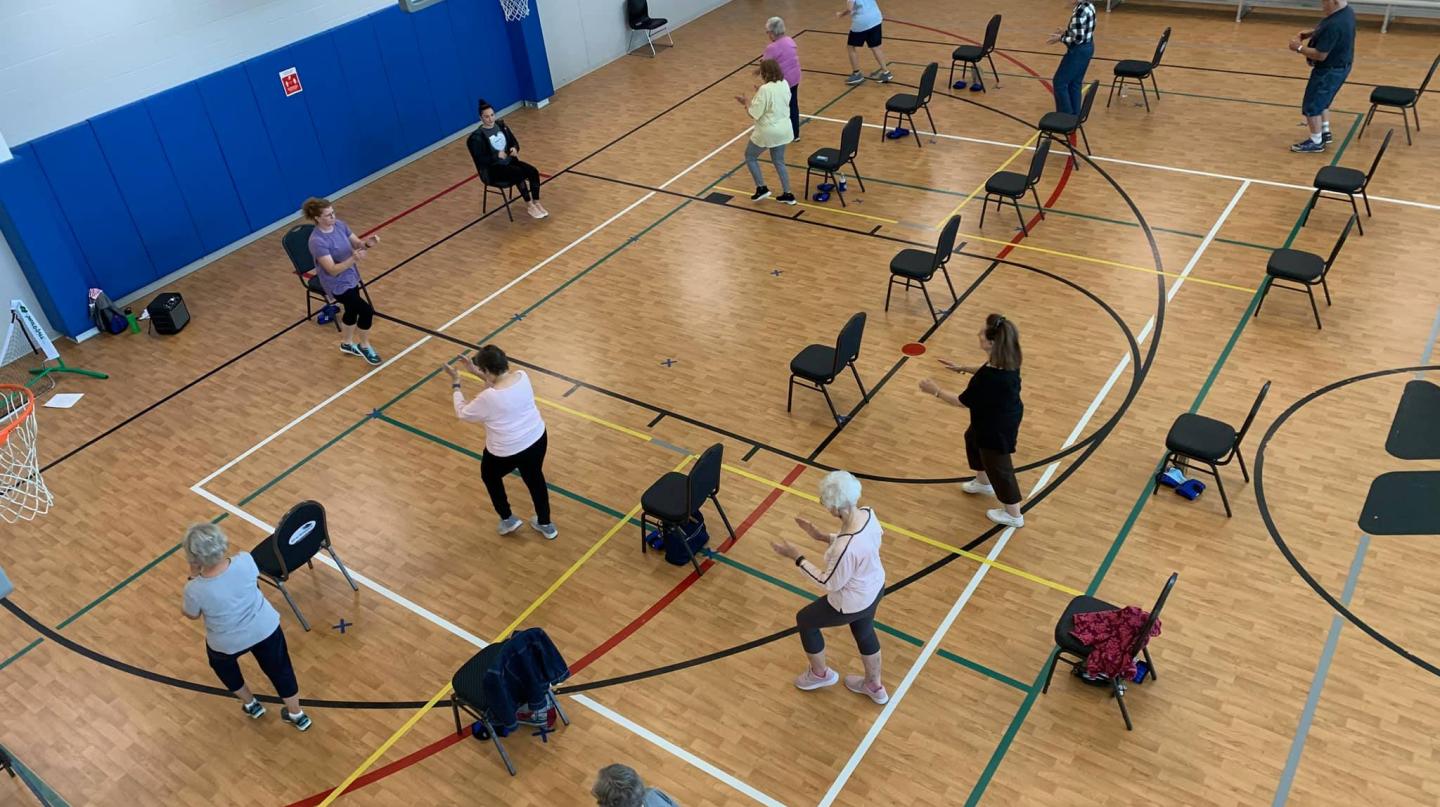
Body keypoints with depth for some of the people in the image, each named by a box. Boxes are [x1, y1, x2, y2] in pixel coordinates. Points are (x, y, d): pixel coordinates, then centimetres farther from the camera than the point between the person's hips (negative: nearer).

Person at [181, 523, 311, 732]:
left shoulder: (195, 590, -33)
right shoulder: (245, 561, -29)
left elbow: (192, 614, -9)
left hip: (227, 643, -1)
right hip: (265, 627, 1)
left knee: (223, 664, 35)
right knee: (279, 668, 25)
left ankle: (251, 705, 54)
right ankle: (296, 714, 44)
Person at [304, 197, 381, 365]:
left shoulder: (339, 225, -8)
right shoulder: (317, 241, -29)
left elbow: (356, 243, 2)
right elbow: (333, 270, -31)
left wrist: (367, 243, -22)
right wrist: (353, 259, -45)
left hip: (350, 277, 8)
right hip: (337, 284, -8)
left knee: (352, 310, 25)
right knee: (367, 311, -10)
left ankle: (347, 344, 50)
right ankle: (364, 347, 15)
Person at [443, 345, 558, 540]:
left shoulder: (487, 399, -28)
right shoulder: (522, 376, -12)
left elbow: (463, 413, -8)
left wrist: (455, 384, 1)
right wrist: (475, 371, 11)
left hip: (506, 452, -5)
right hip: (537, 439, 5)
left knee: (490, 476, 28)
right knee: (535, 478, 29)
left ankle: (508, 520, 38)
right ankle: (546, 525, 45)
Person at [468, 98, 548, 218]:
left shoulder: (501, 126, 3)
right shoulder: (477, 136, -14)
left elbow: (514, 142, 12)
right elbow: (480, 160, -17)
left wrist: (515, 149, -13)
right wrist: (497, 155, -31)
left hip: (510, 161, 6)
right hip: (493, 169, -6)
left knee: (534, 172, -18)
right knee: (519, 173, -31)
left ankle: (536, 203, -11)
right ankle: (529, 206, -19)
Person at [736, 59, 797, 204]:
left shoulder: (765, 89, -23)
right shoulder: (784, 84, -1)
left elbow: (755, 114, -20)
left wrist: (746, 102, -3)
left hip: (768, 132, -7)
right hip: (783, 129, 7)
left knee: (750, 157, 16)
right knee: (779, 161, 21)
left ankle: (761, 188, 14)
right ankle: (788, 195, 21)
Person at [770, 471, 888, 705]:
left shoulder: (845, 548, -42)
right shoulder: (868, 514, -18)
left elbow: (831, 584, -24)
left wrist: (796, 557, -19)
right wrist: (822, 536, 0)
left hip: (853, 603, -7)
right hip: (875, 588, 7)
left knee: (804, 620, 21)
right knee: (864, 632, 33)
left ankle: (820, 674, 47)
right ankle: (874, 686, 59)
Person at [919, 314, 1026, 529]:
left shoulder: (991, 379, -41)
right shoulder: (1007, 359, -15)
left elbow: (963, 401, -24)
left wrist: (936, 391, -12)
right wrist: (963, 368, 11)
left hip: (998, 427, -9)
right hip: (1005, 415, 9)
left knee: (997, 467, 13)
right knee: (972, 438, 34)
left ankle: (1014, 515, 36)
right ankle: (983, 483, 59)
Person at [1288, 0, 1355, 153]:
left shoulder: (1334, 24, -32)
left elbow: (1321, 54, -28)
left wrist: (1299, 48, -17)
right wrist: (1307, 33, 4)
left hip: (1329, 70, -10)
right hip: (1339, 66, 10)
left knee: (1311, 105, 3)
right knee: (1321, 101, 26)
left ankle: (1316, 142, 13)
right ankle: (1325, 132, 38)